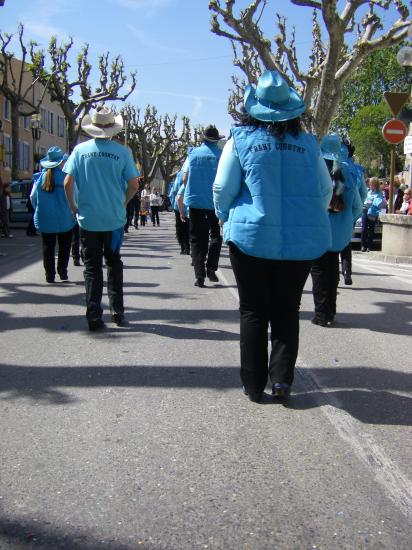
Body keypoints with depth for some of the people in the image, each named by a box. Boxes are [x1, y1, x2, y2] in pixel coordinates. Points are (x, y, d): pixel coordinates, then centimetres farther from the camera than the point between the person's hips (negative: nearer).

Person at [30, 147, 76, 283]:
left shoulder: (40, 177, 0)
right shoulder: (65, 176, -12)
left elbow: (32, 197, 4)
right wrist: (73, 210, 3)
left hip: (44, 219, 3)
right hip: (64, 219, -3)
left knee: (48, 247, 9)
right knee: (64, 247, 11)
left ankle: (50, 275, 9)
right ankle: (62, 272, 8)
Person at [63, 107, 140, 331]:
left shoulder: (81, 150, -3)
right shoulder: (122, 151, -5)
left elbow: (68, 183, -6)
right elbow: (133, 185, -4)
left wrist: (73, 207, 9)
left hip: (88, 218, 0)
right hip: (114, 218, 0)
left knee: (92, 267, 8)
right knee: (114, 264, 17)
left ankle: (94, 317, 5)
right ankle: (117, 312, 18)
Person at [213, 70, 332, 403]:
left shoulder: (240, 140, -4)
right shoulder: (309, 144, 2)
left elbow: (222, 190, 0)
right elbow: (326, 192, 10)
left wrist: (227, 218, 19)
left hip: (251, 237, -1)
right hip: (301, 241, 2)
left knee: (253, 311, 9)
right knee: (287, 311, 13)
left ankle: (254, 385, 13)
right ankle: (282, 378, 7)